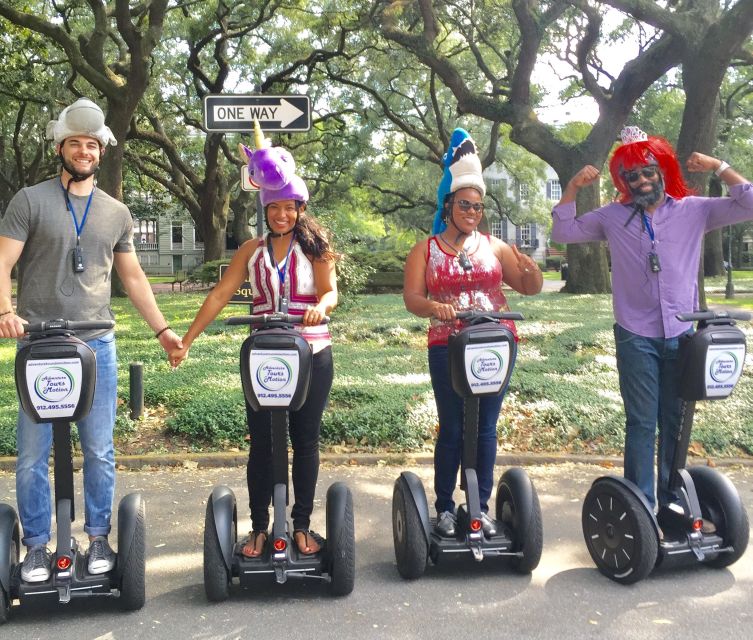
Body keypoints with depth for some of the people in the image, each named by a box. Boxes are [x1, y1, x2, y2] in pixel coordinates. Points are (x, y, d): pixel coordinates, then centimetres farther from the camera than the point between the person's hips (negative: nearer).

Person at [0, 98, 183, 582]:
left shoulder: (116, 213, 13)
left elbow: (133, 278, 18)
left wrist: (162, 329, 10)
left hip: (98, 346, 2)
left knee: (100, 451, 7)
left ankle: (99, 538, 20)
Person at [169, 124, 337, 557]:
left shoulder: (314, 246, 2)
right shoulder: (252, 251, 8)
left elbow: (331, 292, -8)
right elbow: (220, 296, 3)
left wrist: (320, 307, -32)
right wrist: (187, 340, -3)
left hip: (312, 356, -2)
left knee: (305, 441, 7)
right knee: (262, 443, 5)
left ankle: (302, 525, 18)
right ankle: (259, 527, 17)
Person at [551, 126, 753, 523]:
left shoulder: (695, 210, 4)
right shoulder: (612, 217, 4)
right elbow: (562, 232, 8)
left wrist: (718, 167, -5)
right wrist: (573, 187, -2)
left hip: (683, 335, 2)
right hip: (636, 337, -1)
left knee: (676, 422, 11)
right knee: (641, 424, 1)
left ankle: (672, 500, 23)